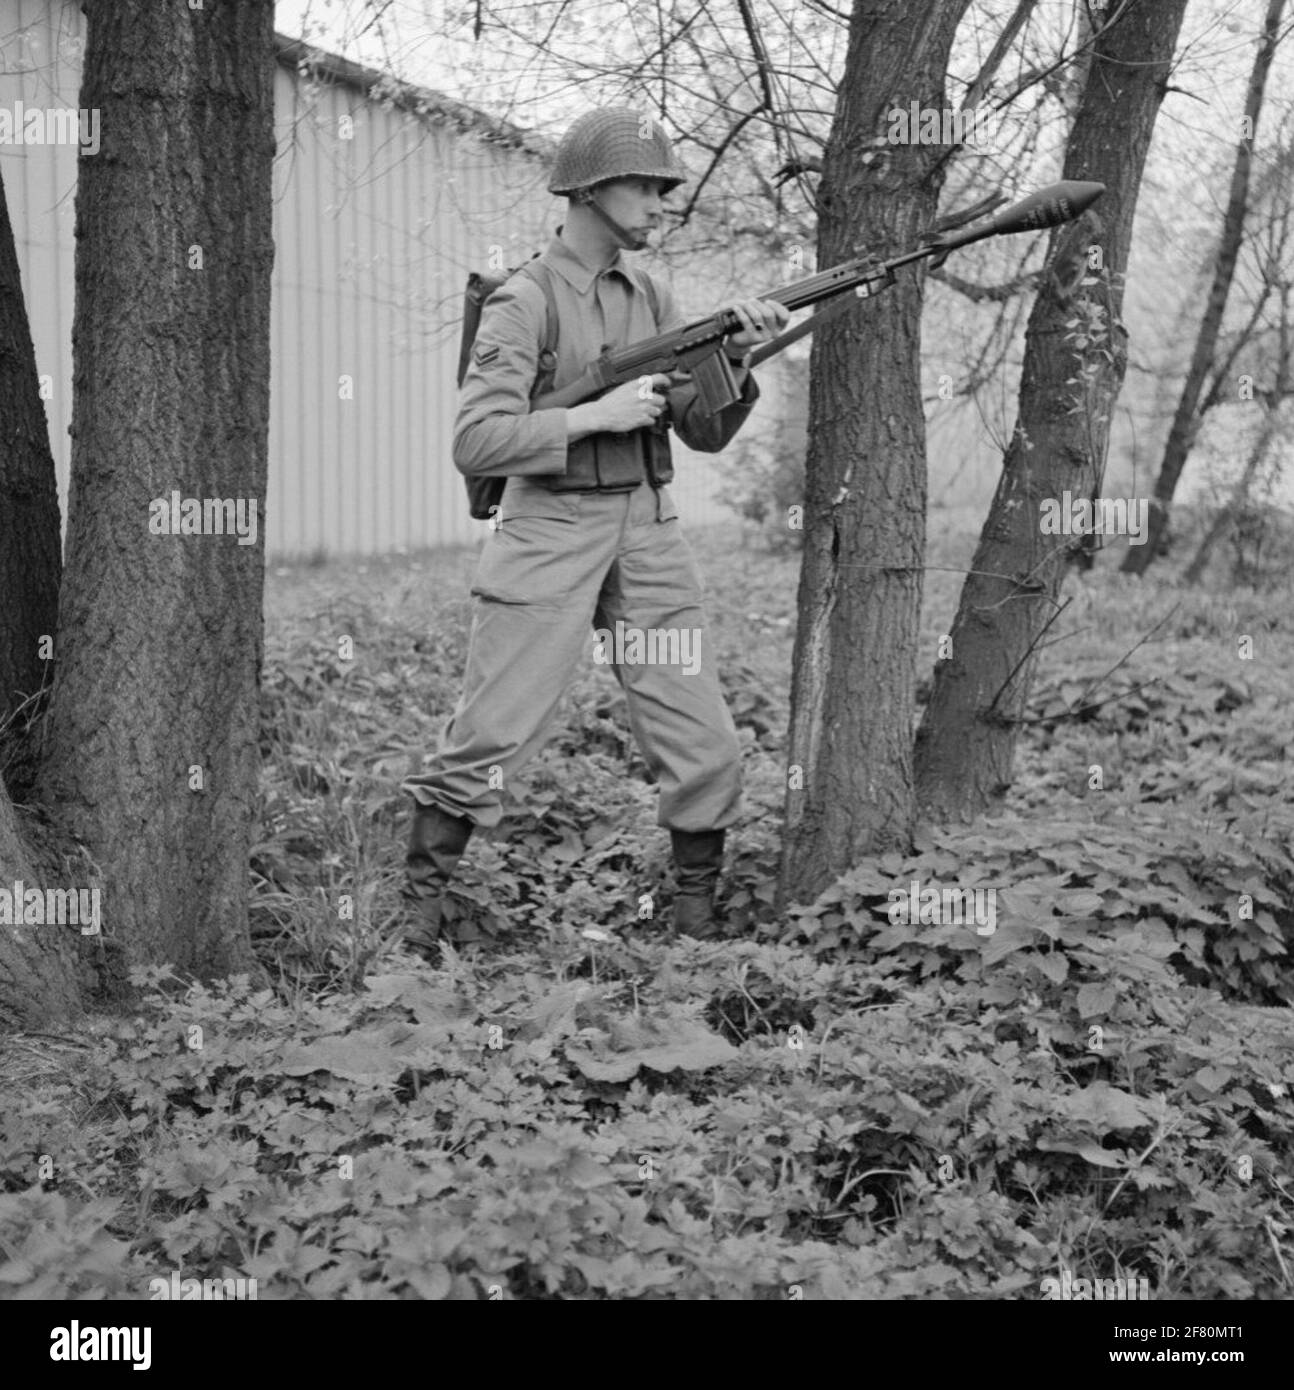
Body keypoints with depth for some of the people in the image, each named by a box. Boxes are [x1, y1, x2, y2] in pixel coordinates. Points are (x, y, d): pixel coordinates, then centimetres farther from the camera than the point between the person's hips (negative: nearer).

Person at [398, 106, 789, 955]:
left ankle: (698, 918, 18)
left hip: (649, 539, 6)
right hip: (550, 538, -5)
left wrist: (736, 360, -6)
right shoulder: (525, 302, -6)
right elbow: (475, 443, -15)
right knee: (488, 744, -3)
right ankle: (423, 908, 10)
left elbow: (705, 432, 12)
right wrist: (594, 416, -18)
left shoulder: (654, 298, 12)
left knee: (707, 751, 4)